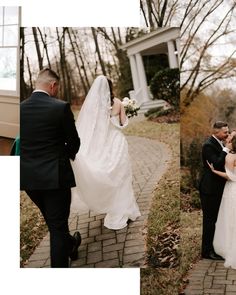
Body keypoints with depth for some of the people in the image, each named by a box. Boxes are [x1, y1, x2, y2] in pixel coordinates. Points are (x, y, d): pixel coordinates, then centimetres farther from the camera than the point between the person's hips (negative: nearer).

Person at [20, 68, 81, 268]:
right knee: (58, 225, 6)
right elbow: (74, 142, -5)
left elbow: (20, 141, 7)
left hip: (28, 176, 6)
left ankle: (70, 245, 49)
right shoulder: (61, 107, -14)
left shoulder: (21, 108, -2)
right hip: (55, 176, -5)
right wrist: (68, 154, 17)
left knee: (54, 221, 25)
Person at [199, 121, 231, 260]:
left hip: (217, 188, 9)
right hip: (210, 190, -9)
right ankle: (207, 251, 11)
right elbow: (216, 164, -26)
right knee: (210, 220, 0)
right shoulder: (209, 145, -17)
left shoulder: (219, 144, 10)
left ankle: (213, 247, 29)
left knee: (214, 220, 17)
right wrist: (226, 150, -20)